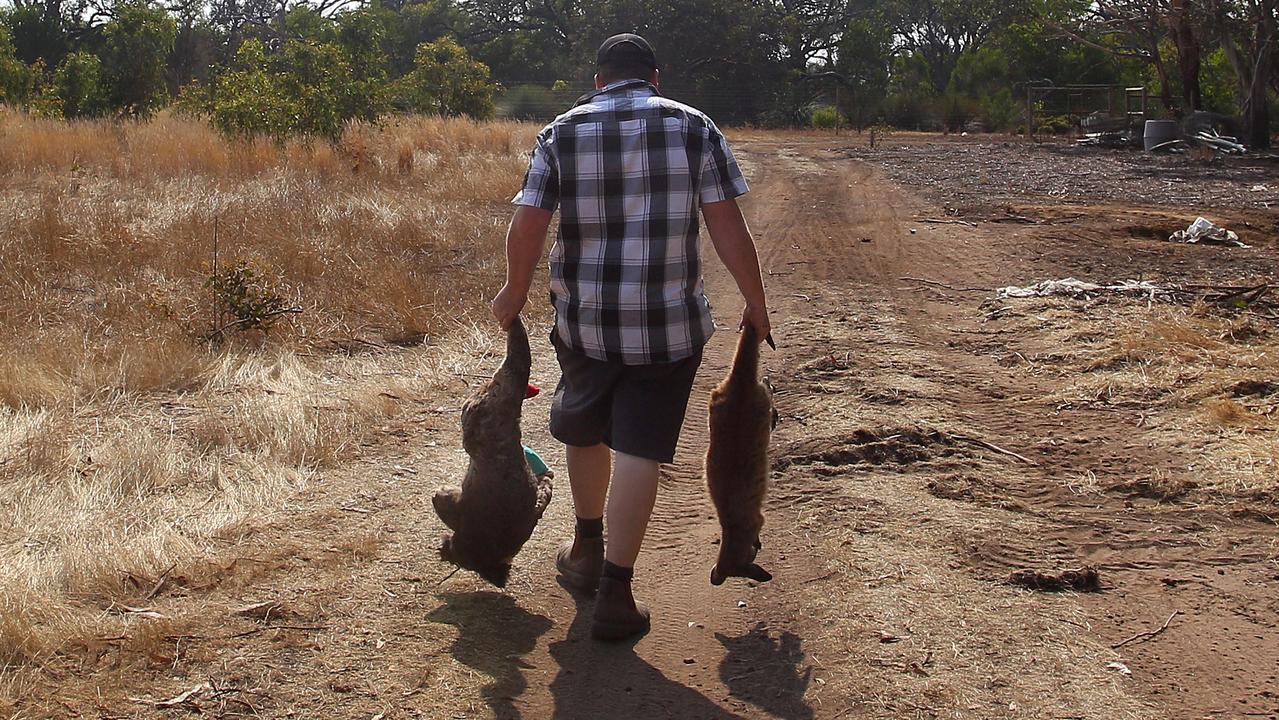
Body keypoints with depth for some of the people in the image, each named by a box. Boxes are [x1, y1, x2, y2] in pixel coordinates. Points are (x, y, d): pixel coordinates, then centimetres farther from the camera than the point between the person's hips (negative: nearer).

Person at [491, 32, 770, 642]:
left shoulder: (561, 134, 2)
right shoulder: (695, 128, -1)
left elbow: (526, 227, -2)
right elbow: (728, 227, -4)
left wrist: (515, 291, 14)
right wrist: (755, 302, 6)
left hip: (584, 318, 2)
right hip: (670, 322, -2)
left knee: (584, 432, 23)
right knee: (638, 449, 1)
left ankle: (587, 550, 41)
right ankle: (614, 592, 1)